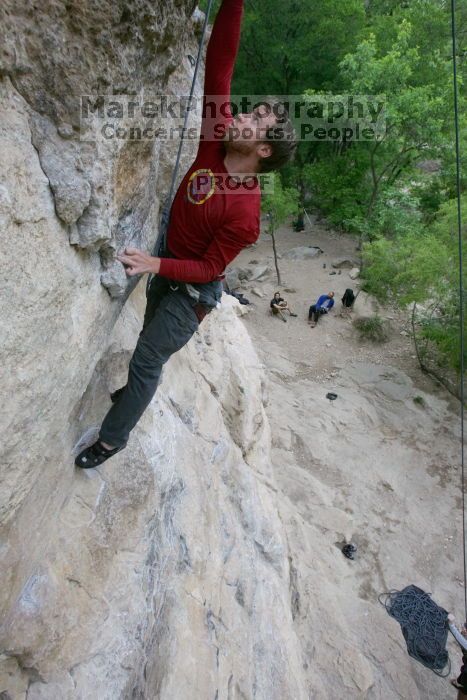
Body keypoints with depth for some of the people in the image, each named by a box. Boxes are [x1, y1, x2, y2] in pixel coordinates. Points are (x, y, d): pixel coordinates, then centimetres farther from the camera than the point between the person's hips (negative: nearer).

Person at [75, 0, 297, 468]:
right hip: (167, 266, 8)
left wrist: (154, 264, -33)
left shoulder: (244, 211, -29)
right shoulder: (217, 141, -13)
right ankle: (138, 390, 56)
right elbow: (219, 62, -14)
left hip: (194, 288, -7)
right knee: (150, 341, 28)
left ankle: (112, 439, 22)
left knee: (147, 359, 1)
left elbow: (209, 268, -23)